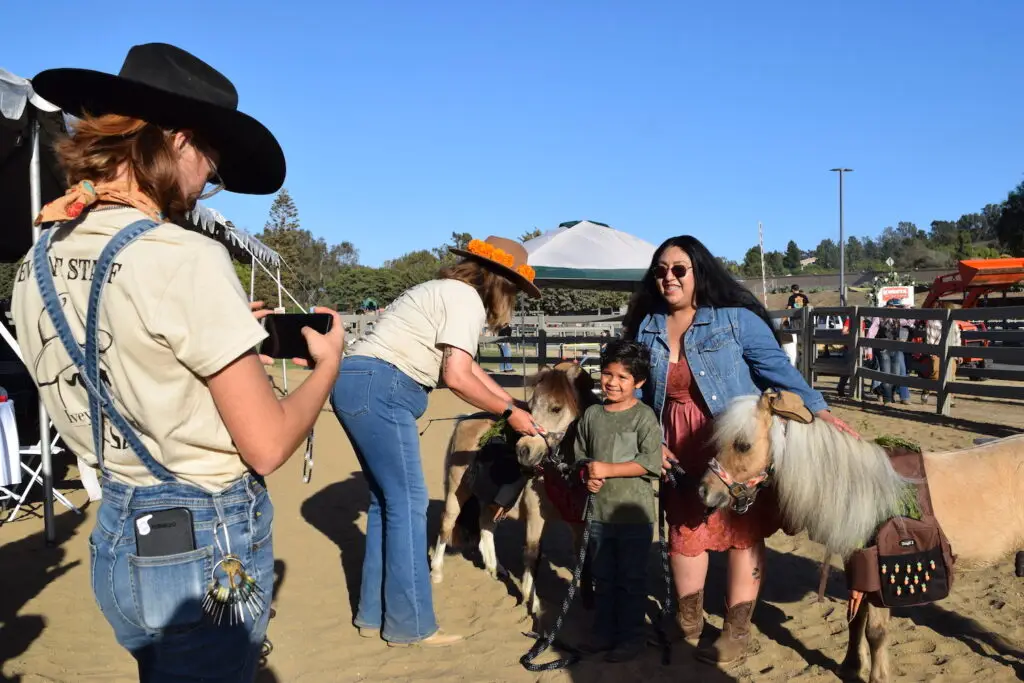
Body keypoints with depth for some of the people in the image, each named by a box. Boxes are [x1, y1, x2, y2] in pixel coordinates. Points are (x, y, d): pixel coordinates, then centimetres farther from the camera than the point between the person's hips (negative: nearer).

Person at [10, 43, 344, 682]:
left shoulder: (38, 263, 3)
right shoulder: (186, 258, -22)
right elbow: (266, 446, -19)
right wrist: (328, 362, -2)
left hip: (116, 536, 8)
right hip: (207, 543, -8)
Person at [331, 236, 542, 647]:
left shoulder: (450, 293, 22)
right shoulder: (466, 299, -9)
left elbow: (468, 367, 25)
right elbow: (457, 378, -15)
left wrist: (515, 404, 25)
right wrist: (509, 413, -3)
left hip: (361, 386, 10)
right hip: (378, 389, -10)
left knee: (388, 499, 14)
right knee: (407, 503, -5)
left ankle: (375, 614, 21)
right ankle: (410, 625, 4)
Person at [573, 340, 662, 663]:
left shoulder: (644, 416, -10)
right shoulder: (592, 414, 5)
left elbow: (651, 463, -18)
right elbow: (581, 454, 15)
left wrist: (607, 470, -19)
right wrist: (587, 474, -6)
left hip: (634, 513, -5)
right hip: (599, 511, 5)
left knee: (631, 579, 6)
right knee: (602, 577, 16)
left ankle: (632, 636, 19)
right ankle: (604, 631, 30)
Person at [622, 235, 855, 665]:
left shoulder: (735, 319, -12)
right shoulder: (646, 327, 2)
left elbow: (778, 369, -14)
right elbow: (640, 392, 9)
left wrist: (818, 409, -25)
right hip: (680, 450, 4)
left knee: (742, 534, 5)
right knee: (684, 532, 15)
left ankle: (736, 631, 21)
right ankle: (688, 624, 34)